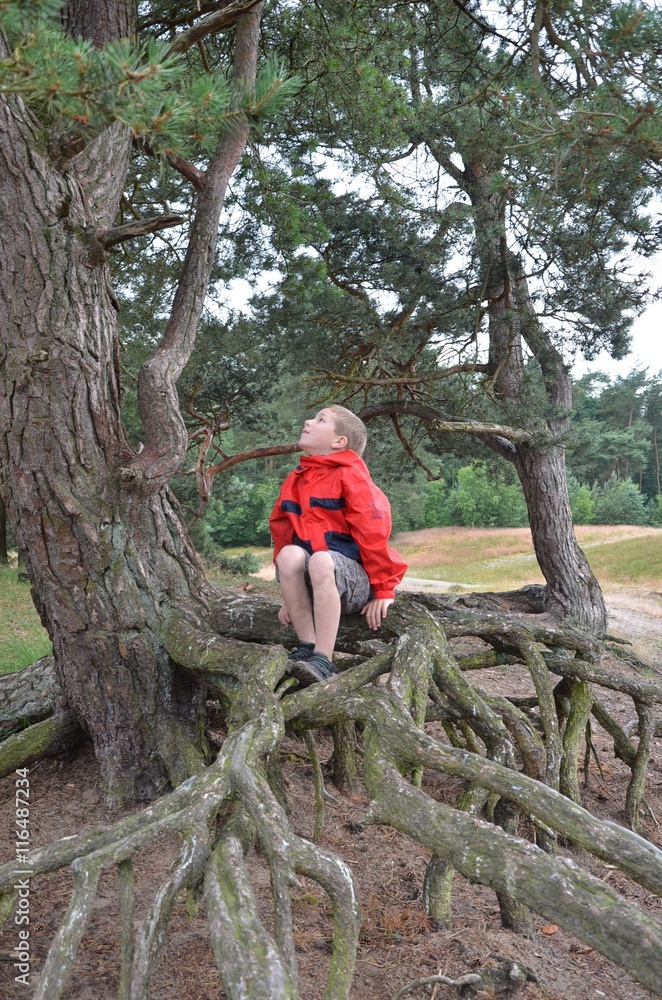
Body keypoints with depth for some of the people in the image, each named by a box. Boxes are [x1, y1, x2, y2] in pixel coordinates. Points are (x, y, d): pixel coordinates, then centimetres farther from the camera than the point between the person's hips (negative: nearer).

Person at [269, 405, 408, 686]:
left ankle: (323, 661, -37)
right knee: (289, 554, -27)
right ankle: (307, 645, -23)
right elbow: (282, 533, 18)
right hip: (309, 585, 5)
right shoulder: (295, 481, 15)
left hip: (353, 580, -5)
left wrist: (384, 590, -11)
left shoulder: (350, 476, -6)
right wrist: (290, 594, 16)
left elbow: (373, 532, -10)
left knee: (321, 560, -37)